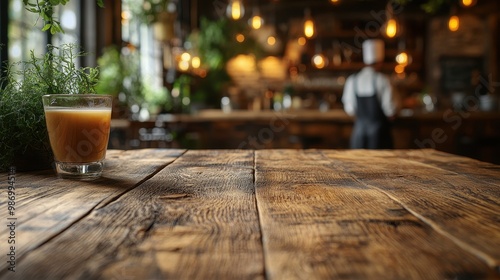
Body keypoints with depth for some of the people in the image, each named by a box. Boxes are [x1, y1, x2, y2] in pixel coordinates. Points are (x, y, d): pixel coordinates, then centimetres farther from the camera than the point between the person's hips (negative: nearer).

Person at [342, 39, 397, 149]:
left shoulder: (352, 80, -2)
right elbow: (390, 111, -10)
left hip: (359, 129, 3)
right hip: (380, 128, -3)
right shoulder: (382, 80, -11)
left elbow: (350, 110, 1)